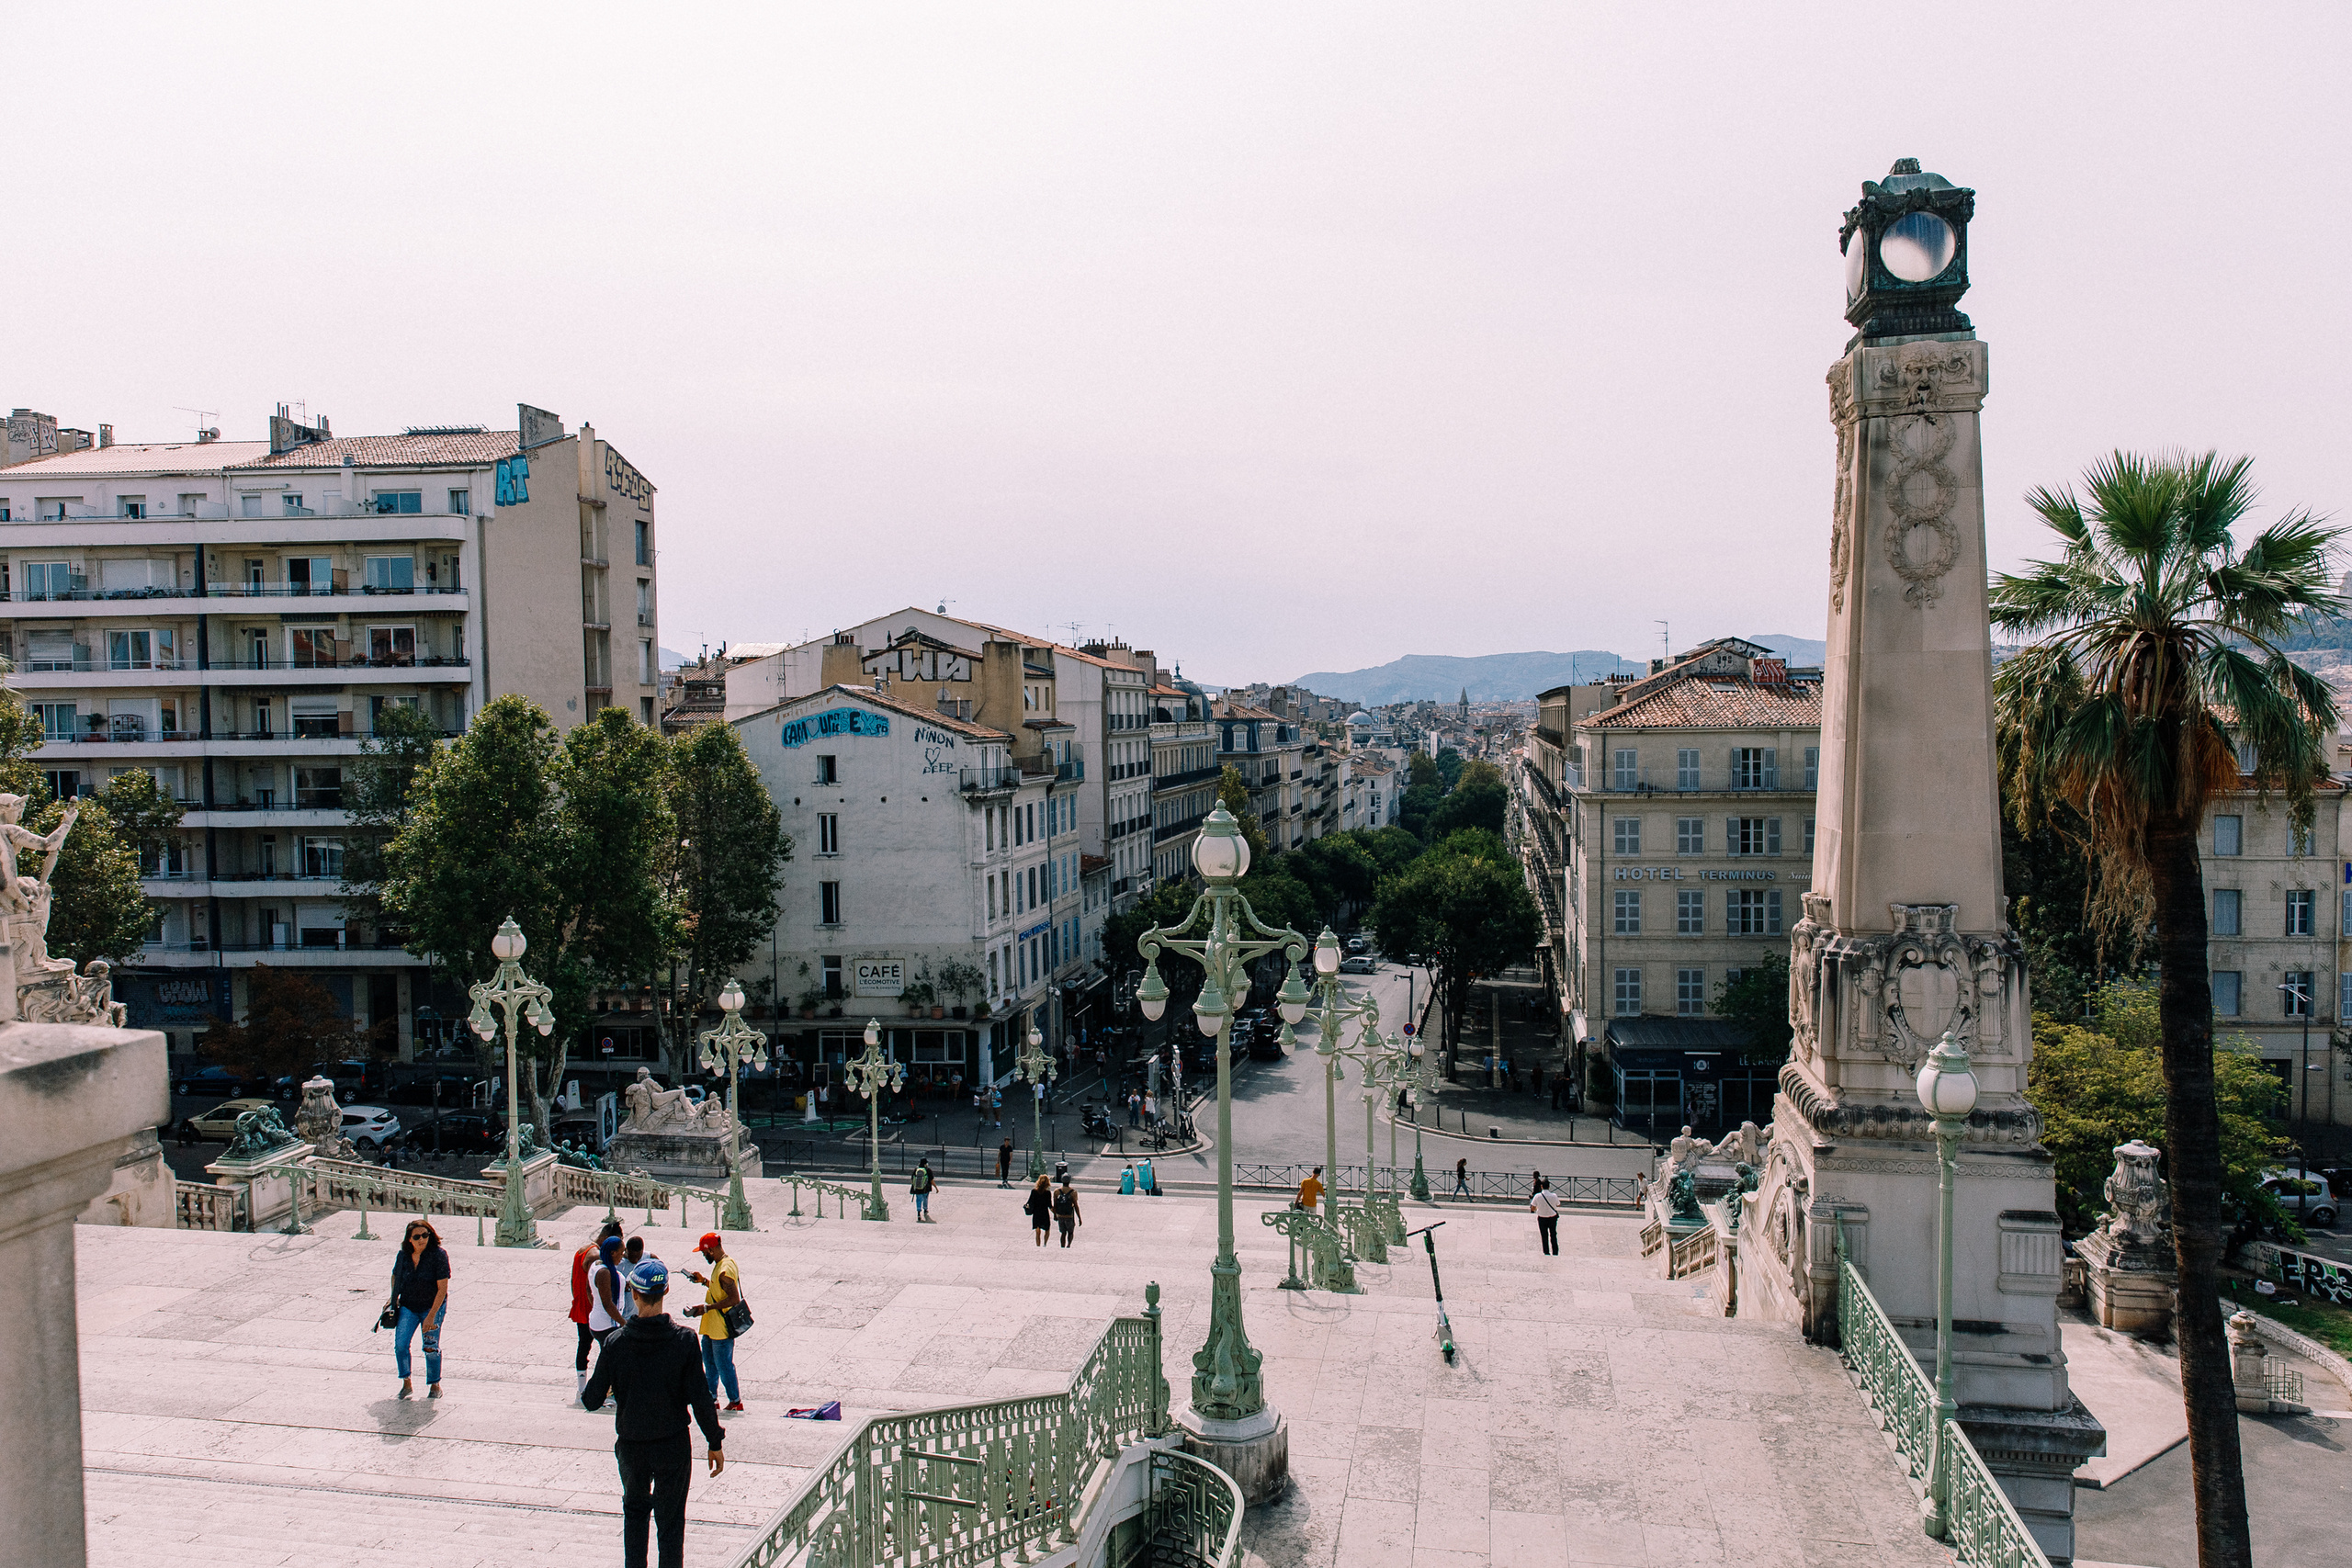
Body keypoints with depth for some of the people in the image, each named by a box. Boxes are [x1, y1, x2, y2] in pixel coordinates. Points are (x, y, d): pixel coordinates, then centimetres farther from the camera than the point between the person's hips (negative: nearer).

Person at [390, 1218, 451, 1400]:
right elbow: (395, 1276, 18)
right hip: (408, 1306, 4)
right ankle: (406, 1383, 7)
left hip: (433, 1306, -4)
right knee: (400, 1343, -11)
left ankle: (435, 1386, 12)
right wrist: (394, 1298, 6)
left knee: (431, 1347, -7)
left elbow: (442, 1288, -19)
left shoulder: (438, 1255, -18)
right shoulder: (403, 1255, -4)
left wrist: (431, 1316, -22)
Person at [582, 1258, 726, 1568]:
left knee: (635, 1509, 26)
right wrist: (715, 1442, -1)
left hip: (630, 1446, 1)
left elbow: (592, 1401, -6)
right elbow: (700, 1398, -13)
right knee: (670, 1520, 12)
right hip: (673, 1446, -1)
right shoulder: (684, 1339, -15)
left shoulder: (616, 1343, -13)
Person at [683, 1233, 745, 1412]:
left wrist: (708, 1307, -25)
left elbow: (734, 1298, -28)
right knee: (709, 1363, 19)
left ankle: (735, 1401, 13)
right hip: (711, 1328, 10)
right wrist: (704, 1281, 13)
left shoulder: (725, 1269, -25)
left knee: (724, 1365, 1)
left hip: (721, 1329, -10)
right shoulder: (720, 1264, 8)